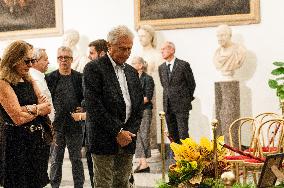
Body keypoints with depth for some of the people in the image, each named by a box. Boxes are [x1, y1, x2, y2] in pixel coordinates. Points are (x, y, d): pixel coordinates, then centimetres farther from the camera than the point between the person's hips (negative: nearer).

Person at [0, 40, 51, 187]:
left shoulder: (29, 81, 12)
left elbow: (46, 106, 4)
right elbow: (18, 118, -19)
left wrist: (29, 108, -15)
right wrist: (38, 109, -2)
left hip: (36, 141, 8)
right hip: (17, 144, -8)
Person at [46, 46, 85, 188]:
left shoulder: (79, 78, 4)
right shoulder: (50, 78, 4)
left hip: (75, 124, 0)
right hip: (56, 125, 0)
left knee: (76, 159, 7)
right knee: (55, 160, 6)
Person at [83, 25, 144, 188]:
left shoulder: (132, 72, 16)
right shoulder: (94, 68, -5)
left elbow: (139, 107, 15)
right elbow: (94, 106, -14)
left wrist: (130, 132, -1)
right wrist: (117, 132, -14)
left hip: (127, 139, 6)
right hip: (105, 140, -6)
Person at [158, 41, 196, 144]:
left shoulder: (183, 65, -7)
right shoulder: (161, 68, 10)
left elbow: (191, 84, 0)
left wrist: (187, 98, 8)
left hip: (181, 105, -5)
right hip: (168, 105, 6)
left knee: (183, 134, -8)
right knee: (172, 134, 9)